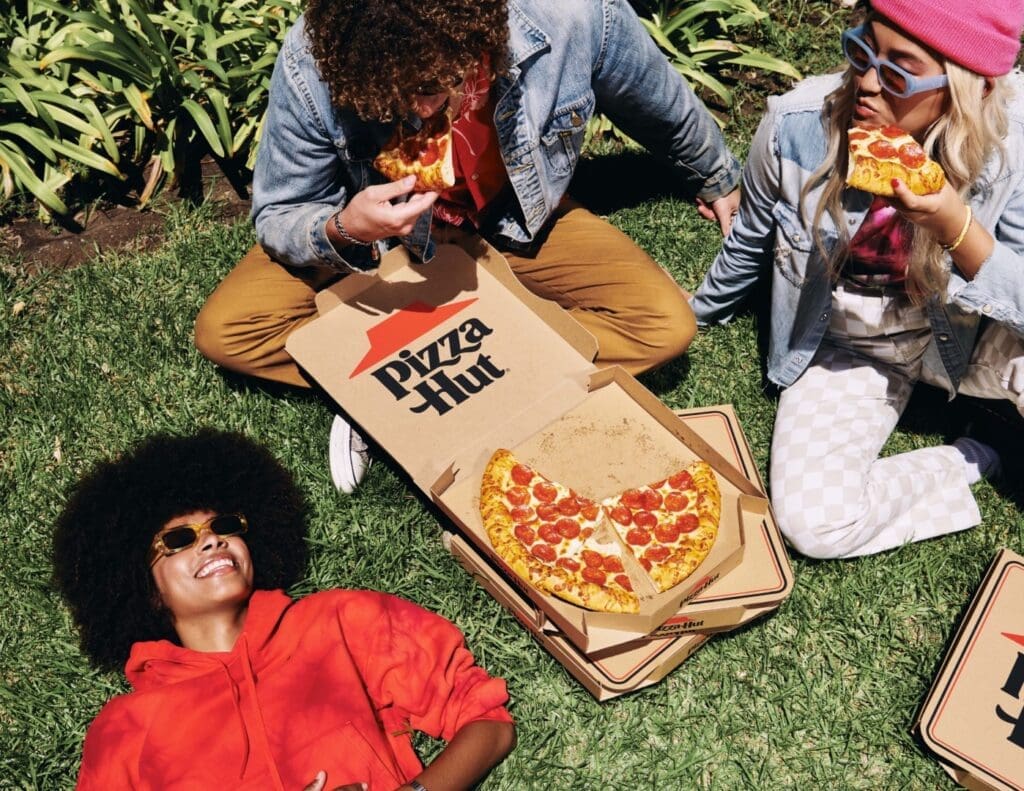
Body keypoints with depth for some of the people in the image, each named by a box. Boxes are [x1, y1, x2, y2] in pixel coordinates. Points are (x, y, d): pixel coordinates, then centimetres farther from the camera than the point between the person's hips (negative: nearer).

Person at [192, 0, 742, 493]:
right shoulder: (311, 66, -31)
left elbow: (665, 106, -6)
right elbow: (276, 216, -15)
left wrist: (717, 179, 13)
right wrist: (342, 230, -39)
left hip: (521, 223, 1)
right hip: (385, 230, -1)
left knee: (667, 326, -22)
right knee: (223, 330, -17)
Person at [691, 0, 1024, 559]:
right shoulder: (798, 125, -21)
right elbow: (752, 237, 2)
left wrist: (957, 229, -37)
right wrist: (702, 312, 19)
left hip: (968, 334, -1)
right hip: (848, 344, 1)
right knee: (812, 522, -20)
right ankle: (971, 462, 5)